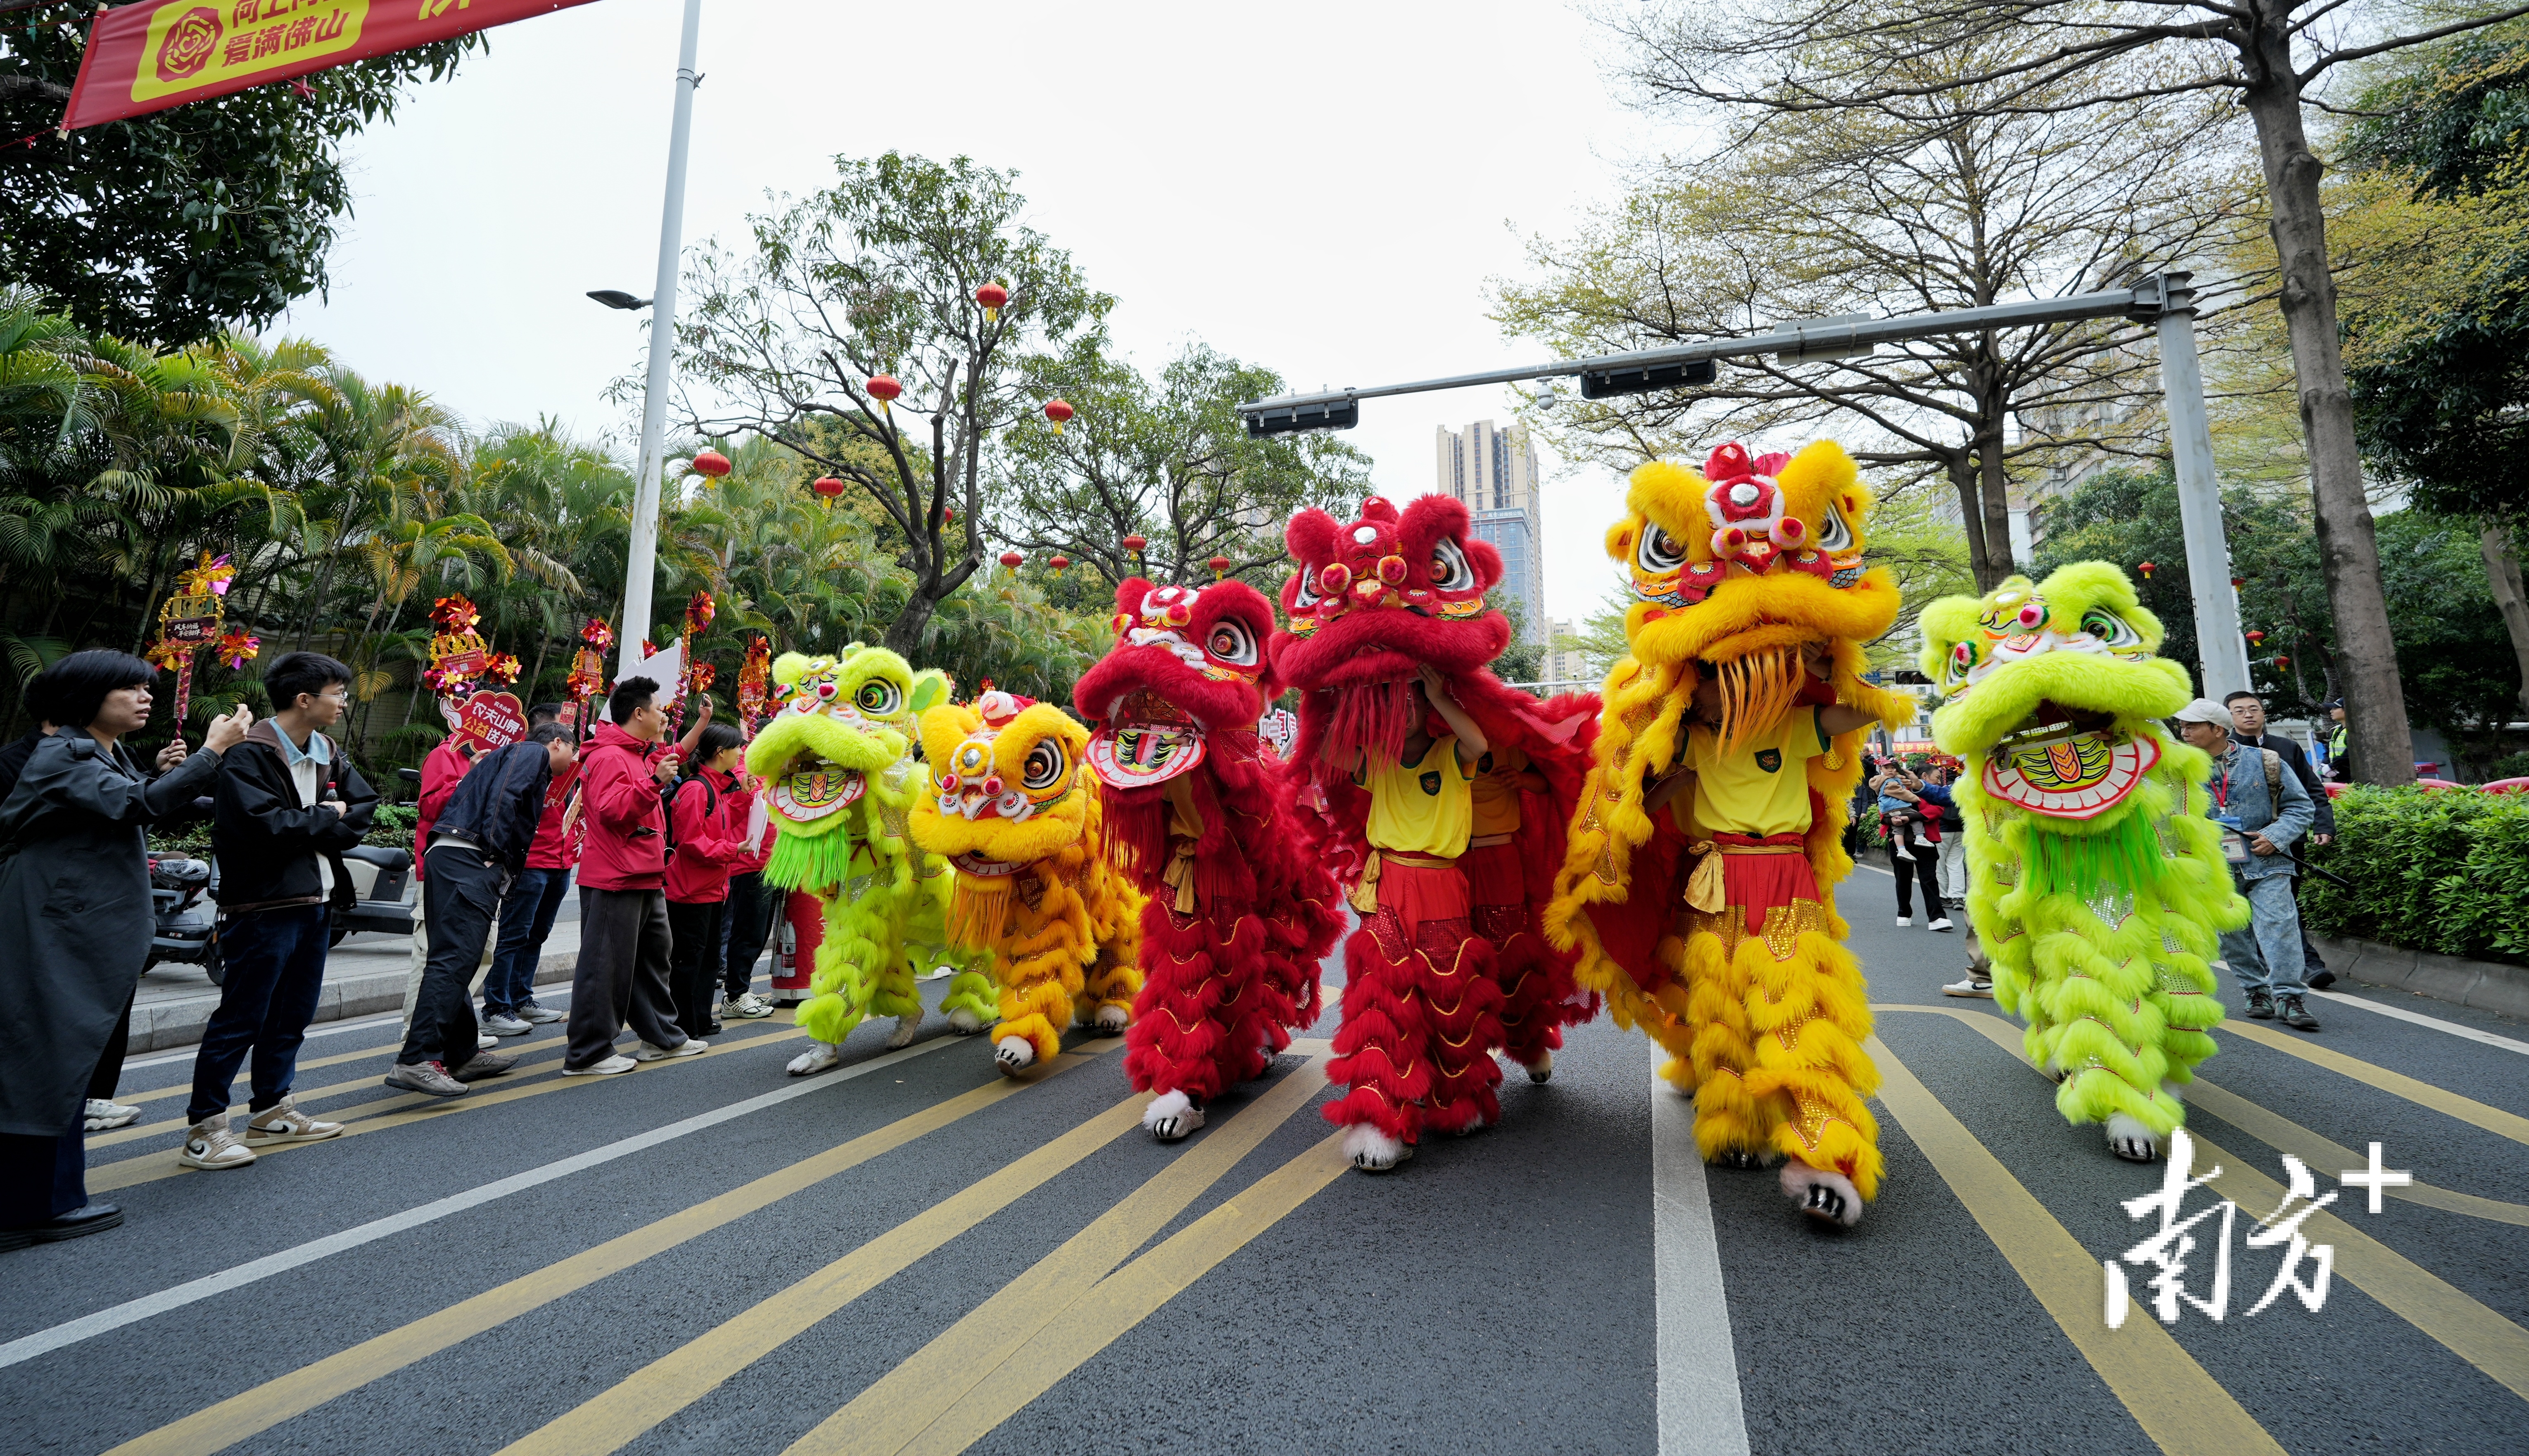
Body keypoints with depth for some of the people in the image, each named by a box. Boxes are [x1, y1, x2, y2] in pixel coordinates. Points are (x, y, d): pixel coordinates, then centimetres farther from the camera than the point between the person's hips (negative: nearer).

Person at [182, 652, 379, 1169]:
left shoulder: (329, 754, 12)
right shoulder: (251, 754, -13)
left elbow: (367, 809, 7)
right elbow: (265, 824, -24)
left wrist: (316, 828, -9)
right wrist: (328, 817, -9)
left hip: (317, 902, 8)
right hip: (265, 906, -8)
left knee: (293, 1015, 16)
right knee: (241, 1019, -3)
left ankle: (270, 1111, 28)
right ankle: (204, 1129, 6)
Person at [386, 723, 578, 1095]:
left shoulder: (515, 755, 32)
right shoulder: (533, 752, 4)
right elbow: (504, 797, -14)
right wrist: (494, 852, -18)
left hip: (448, 857, 11)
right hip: (469, 861, -11)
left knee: (456, 962, 13)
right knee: (455, 960, -16)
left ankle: (463, 1054, 21)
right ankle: (416, 1061, -23)